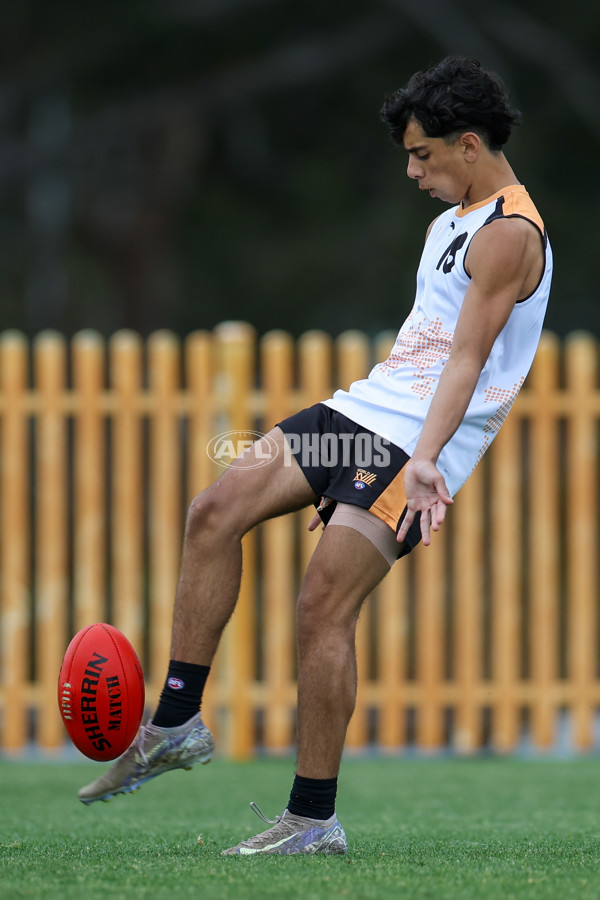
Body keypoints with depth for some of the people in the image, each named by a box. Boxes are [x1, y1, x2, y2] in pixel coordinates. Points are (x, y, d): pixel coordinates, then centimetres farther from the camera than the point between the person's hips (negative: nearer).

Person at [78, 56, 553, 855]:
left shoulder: (508, 235, -13)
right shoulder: (456, 217, 19)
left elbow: (467, 356, -24)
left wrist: (424, 460, -34)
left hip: (419, 441, -10)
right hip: (366, 405, 10)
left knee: (323, 606, -15)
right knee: (216, 510, -3)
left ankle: (314, 819, -6)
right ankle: (178, 723, 1)